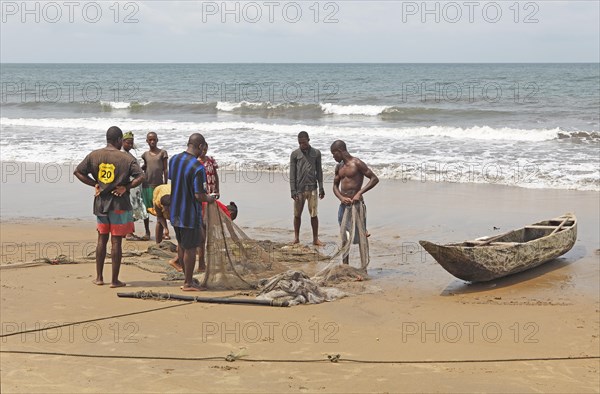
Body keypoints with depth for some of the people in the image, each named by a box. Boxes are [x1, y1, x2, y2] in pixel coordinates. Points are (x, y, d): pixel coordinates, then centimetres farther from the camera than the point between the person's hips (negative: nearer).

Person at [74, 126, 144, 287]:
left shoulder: (94, 155, 2)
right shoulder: (126, 158, -11)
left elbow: (78, 172, 3)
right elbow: (141, 177, -20)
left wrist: (94, 184, 4)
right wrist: (126, 187, -10)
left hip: (100, 202, 4)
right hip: (119, 203, -4)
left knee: (102, 239, 16)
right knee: (116, 241, 1)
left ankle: (99, 277, 20)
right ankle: (115, 280, 5)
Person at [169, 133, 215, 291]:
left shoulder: (173, 159, 2)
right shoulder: (197, 167, -22)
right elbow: (199, 195, -23)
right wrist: (209, 199, -2)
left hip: (175, 211, 8)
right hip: (190, 214, -7)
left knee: (182, 245, 20)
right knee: (190, 248, 4)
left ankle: (187, 277, 31)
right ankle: (188, 283, 14)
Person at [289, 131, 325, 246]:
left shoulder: (316, 153, 7)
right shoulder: (295, 154, 3)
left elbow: (319, 171, 10)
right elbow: (292, 174, 1)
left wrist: (321, 188, 5)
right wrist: (293, 191, -5)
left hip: (312, 188, 0)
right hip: (299, 189, 0)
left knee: (314, 214, 0)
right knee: (297, 214, 6)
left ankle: (315, 239, 6)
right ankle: (296, 237, 19)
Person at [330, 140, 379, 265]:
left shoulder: (357, 163, -10)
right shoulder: (339, 167, 12)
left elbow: (374, 179, -12)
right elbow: (335, 185, 16)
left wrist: (359, 193, -20)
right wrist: (341, 197, -6)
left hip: (356, 204, -7)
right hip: (343, 205, 7)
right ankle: (345, 265, 21)